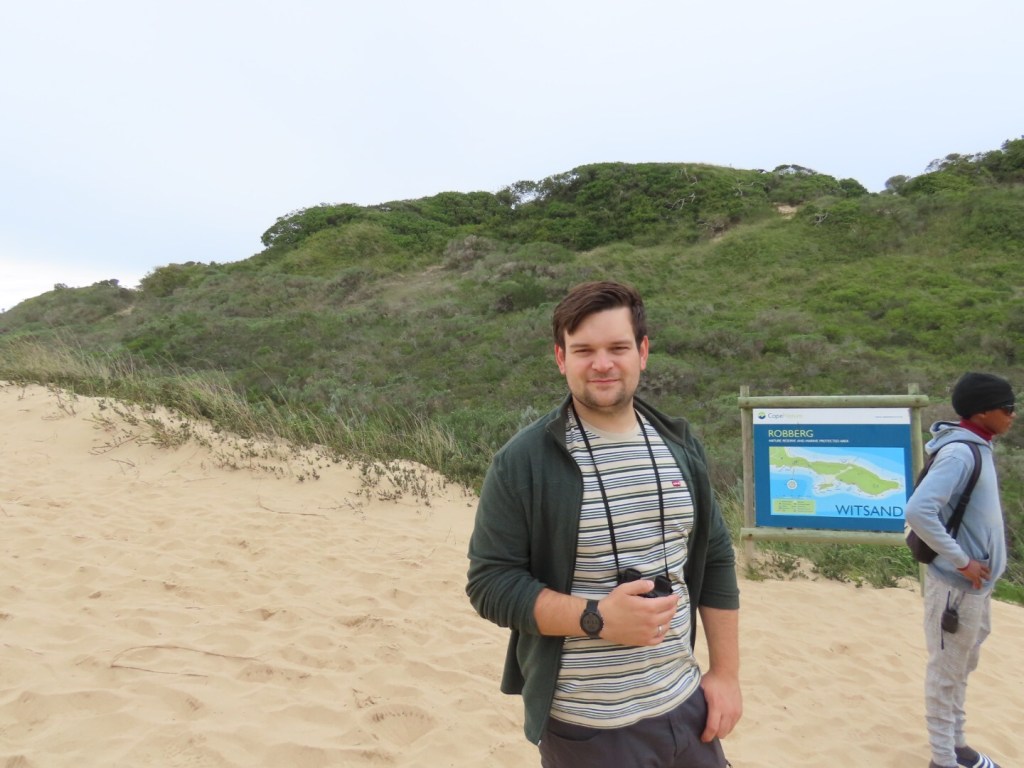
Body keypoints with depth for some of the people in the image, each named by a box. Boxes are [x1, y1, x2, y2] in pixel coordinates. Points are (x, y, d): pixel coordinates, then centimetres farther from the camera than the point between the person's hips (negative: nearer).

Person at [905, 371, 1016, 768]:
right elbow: (918, 511, -32)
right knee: (947, 672, 5)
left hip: (976, 584, 9)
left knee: (962, 668, 21)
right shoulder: (959, 452, -22)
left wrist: (976, 566, 9)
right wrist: (962, 562, -23)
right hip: (958, 585, -9)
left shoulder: (978, 448, 7)